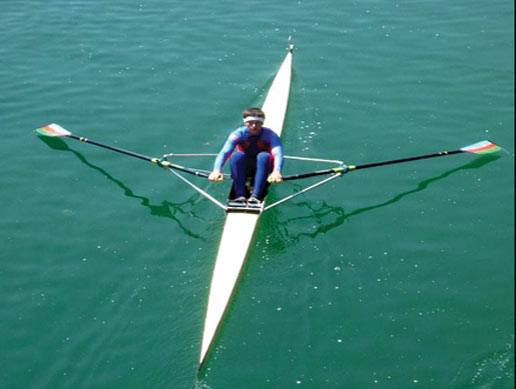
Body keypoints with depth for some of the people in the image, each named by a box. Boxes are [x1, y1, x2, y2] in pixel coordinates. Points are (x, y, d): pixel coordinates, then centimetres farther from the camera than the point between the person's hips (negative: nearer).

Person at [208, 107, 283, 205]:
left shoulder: (270, 135, -17)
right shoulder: (238, 134, -15)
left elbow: (278, 154, -35)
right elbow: (224, 152, -30)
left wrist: (276, 171, -57)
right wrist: (217, 170, -50)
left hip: (262, 168, -1)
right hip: (243, 169, 1)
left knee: (264, 156, -33)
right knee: (236, 155, -30)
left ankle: (255, 196, -40)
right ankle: (240, 195, -36)